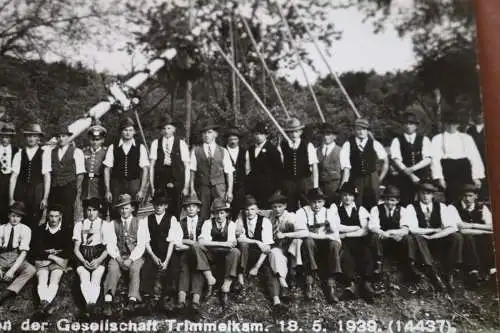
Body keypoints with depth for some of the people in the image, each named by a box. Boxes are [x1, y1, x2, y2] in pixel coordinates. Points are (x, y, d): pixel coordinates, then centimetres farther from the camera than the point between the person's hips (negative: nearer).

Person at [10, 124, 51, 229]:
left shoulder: (44, 154, 0)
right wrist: (11, 198, 1)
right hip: (20, 192, 2)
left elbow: (47, 177, -1)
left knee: (35, 223, -2)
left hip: (37, 193, -2)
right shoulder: (19, 155, 6)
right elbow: (13, 177, 5)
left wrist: (45, 198, -5)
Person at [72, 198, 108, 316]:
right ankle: (91, 305, -42)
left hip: (99, 257, -1)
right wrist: (83, 261, -7)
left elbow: (108, 248, 6)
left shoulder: (105, 225, 12)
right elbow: (76, 247, 11)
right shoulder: (79, 225, 17)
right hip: (83, 258, 1)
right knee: (84, 279, -28)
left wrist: (99, 260, -12)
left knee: (96, 279, -29)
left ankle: (91, 304, -45)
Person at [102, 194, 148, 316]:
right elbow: (110, 245, 3)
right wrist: (118, 258, -15)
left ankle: (132, 301, -41)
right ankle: (108, 301, -42)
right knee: (112, 268, -30)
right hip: (118, 256, 1)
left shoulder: (140, 222, 6)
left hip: (135, 256, -1)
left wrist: (131, 259, -17)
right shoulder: (112, 224, 13)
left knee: (135, 268, -32)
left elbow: (141, 244, -3)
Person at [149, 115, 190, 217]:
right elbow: (152, 166, 6)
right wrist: (152, 186, 2)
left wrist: (186, 187, 0)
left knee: (176, 212, -3)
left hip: (177, 186, -1)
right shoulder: (155, 143, 6)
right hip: (159, 186, 1)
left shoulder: (181, 144, 4)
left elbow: (187, 166, 4)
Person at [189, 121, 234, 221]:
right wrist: (192, 189, -2)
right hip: (203, 188, 0)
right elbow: (192, 171, 4)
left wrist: (229, 191, -2)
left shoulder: (223, 151, 6)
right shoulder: (196, 151, 6)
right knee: (203, 217, -2)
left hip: (219, 188, 0)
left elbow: (229, 173, 5)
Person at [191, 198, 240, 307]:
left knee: (235, 252, -33)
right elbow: (202, 241, -15)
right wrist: (222, 244, -23)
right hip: (210, 255, 1)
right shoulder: (208, 223, 2)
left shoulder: (231, 224, 2)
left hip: (226, 256, -1)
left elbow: (232, 243, -12)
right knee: (196, 246, -25)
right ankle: (210, 281, -22)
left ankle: (225, 289, -28)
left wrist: (212, 243, -24)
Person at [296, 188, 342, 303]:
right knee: (308, 241, -35)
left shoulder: (329, 213, 5)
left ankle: (330, 287, -33)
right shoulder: (302, 212, -4)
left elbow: (335, 234, -5)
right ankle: (309, 285, -34)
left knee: (334, 244, -30)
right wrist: (323, 235, -24)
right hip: (309, 246, -2)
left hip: (326, 246, 2)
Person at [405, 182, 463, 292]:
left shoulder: (441, 206, 0)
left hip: (438, 241, 2)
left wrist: (431, 236, -24)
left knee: (457, 237, -25)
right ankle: (434, 275, -33)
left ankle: (448, 274, -16)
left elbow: (452, 227, -13)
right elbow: (412, 229, -18)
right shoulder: (412, 207, -5)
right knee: (416, 236, -35)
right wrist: (435, 230, -14)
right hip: (421, 242, -2)